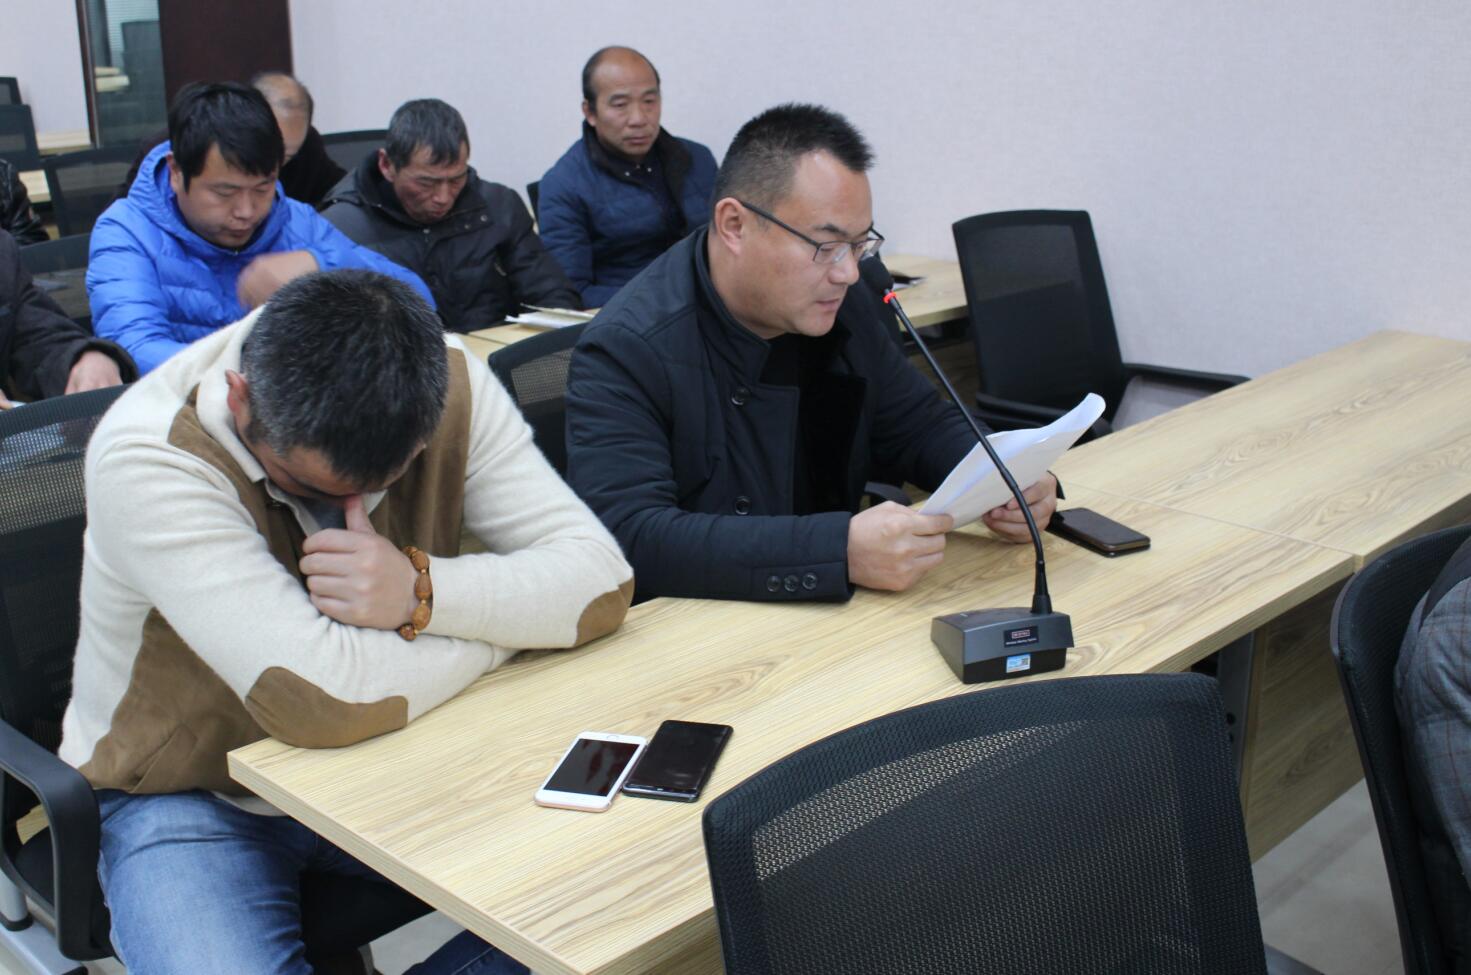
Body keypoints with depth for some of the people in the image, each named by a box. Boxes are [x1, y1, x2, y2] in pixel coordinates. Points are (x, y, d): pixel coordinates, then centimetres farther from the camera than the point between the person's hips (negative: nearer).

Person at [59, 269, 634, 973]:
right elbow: (318, 699, -36)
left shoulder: (448, 386, -15)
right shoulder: (146, 456, -27)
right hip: (193, 796, -4)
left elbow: (604, 576, -18)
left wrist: (426, 589, -36)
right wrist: (516, 610, -21)